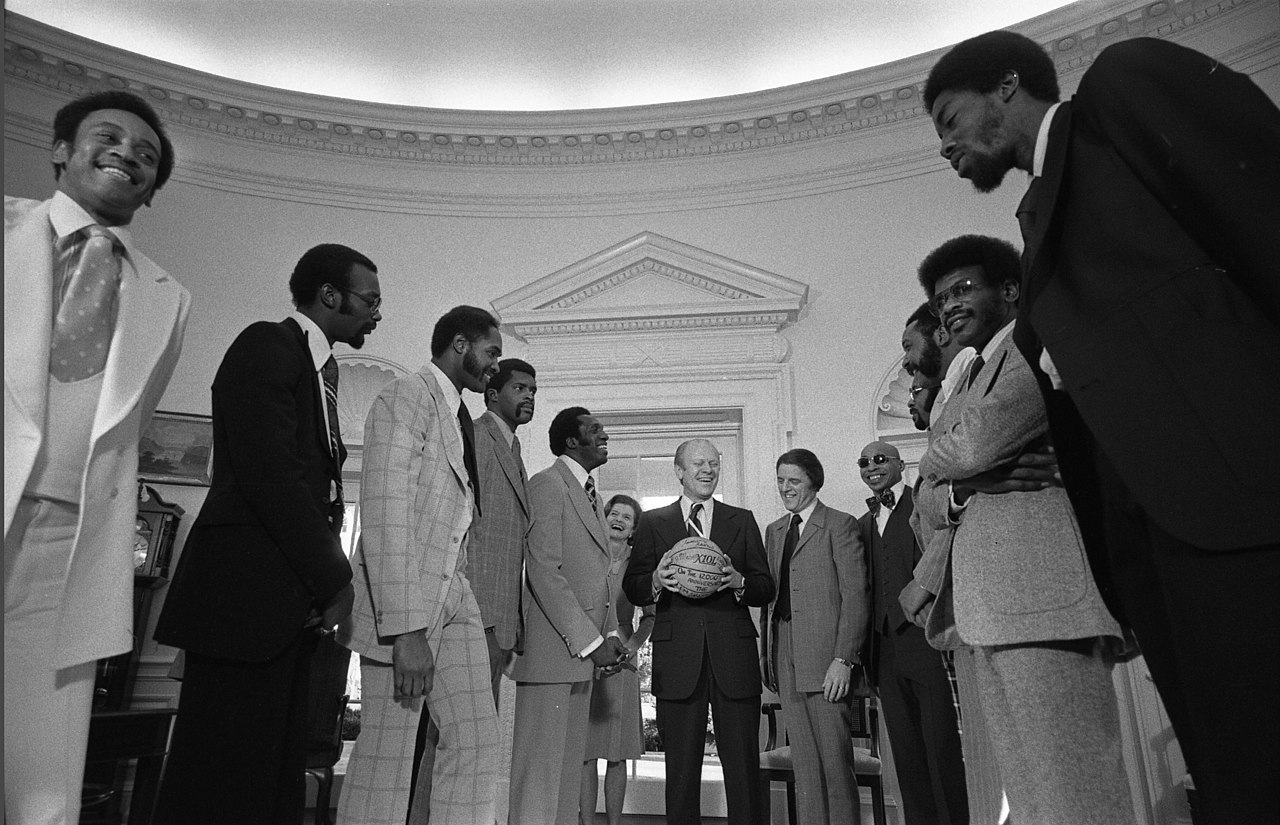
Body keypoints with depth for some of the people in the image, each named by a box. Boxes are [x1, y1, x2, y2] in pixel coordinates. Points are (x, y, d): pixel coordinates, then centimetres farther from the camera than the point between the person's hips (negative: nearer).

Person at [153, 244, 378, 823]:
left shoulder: (321, 366, 21)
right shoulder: (266, 346, -7)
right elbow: (270, 470, -17)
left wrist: (328, 574, 4)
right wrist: (334, 579, -13)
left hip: (296, 605, 9)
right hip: (247, 595, -9)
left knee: (278, 770, 11)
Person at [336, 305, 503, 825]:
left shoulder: (460, 417, 18)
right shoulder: (408, 396, -8)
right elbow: (385, 512, -17)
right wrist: (405, 627, -23)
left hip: (455, 597, 8)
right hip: (402, 601, -8)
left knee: (477, 741, 3)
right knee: (389, 754, -1)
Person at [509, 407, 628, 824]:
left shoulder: (592, 495, 20)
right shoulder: (547, 484, -9)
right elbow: (543, 571, -16)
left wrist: (611, 633, 7)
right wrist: (590, 641, -16)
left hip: (584, 649, 9)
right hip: (554, 648, -9)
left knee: (570, 766, 13)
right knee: (540, 765, -2)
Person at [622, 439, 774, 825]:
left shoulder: (742, 520, 13)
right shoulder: (652, 522, 10)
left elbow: (766, 589, 8)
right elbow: (631, 588, 6)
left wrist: (739, 582, -13)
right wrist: (656, 581, -15)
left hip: (734, 658, 1)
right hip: (678, 659, 0)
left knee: (743, 767, 4)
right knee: (681, 768, 7)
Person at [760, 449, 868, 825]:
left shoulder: (841, 525, -2)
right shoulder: (774, 531, 18)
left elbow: (856, 595, -8)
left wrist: (843, 659, -15)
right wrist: (766, 653, 8)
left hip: (827, 663, -5)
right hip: (786, 661, 6)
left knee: (835, 761, -1)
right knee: (803, 763, 9)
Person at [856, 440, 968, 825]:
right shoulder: (862, 525, 17)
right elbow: (862, 592, 15)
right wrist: (866, 656, 9)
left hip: (928, 644, -5)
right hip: (886, 654, 6)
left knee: (943, 748, -1)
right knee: (906, 755, 10)